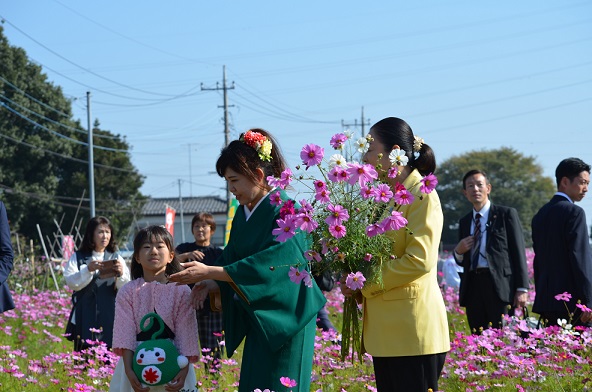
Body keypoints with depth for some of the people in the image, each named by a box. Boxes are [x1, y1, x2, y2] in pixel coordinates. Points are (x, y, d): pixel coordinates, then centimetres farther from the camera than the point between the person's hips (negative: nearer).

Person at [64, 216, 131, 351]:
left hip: (109, 318, 1)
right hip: (85, 318, -1)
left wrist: (121, 274, -20)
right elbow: (71, 283, -5)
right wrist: (88, 269, -20)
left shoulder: (116, 258, 12)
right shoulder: (78, 258, 8)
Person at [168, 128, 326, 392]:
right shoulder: (243, 214, 10)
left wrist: (209, 272, -26)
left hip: (284, 319, -8)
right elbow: (232, 261, 15)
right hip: (257, 320, 8)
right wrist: (212, 284, -6)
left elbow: (269, 263, -25)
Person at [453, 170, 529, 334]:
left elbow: (519, 252, 0)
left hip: (499, 285, -5)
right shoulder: (464, 222, 20)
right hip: (473, 286, 5)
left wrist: (522, 289, -9)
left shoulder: (507, 214, 5)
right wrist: (458, 252, 0)